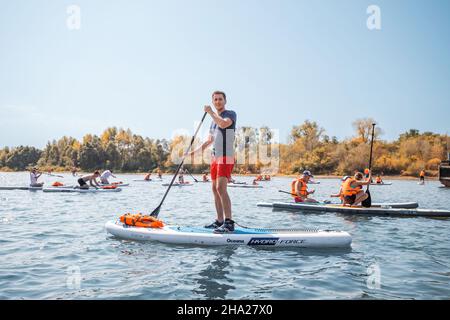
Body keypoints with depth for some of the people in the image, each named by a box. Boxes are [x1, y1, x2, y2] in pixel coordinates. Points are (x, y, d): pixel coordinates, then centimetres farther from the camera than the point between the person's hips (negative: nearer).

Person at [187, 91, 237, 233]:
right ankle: (219, 221, 16)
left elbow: (223, 124, -25)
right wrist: (194, 152, 21)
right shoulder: (214, 119, 21)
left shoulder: (231, 114, -1)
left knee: (221, 188, -20)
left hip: (226, 157, -9)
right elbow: (209, 141, 27)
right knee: (215, 189, 9)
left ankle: (229, 222, -22)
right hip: (215, 157, 9)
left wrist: (210, 112, -11)